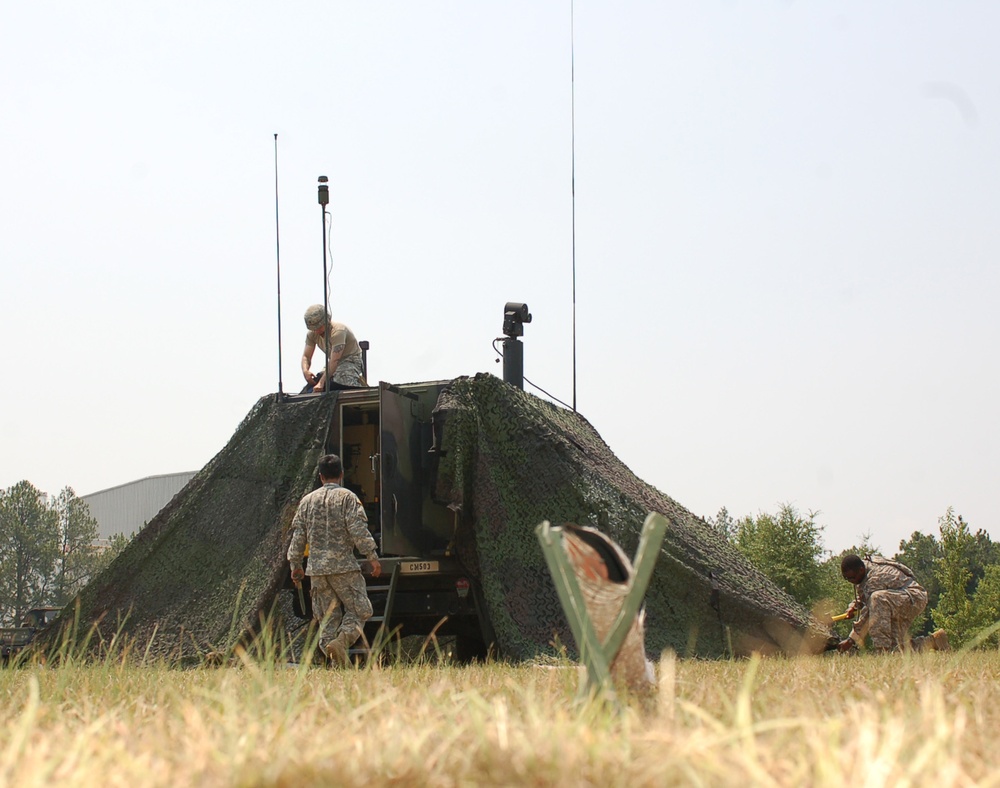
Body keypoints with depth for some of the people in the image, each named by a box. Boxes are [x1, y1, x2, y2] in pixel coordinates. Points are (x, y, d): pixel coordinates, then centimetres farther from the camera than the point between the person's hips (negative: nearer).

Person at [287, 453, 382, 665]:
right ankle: (342, 641, -23)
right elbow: (358, 530, -11)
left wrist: (295, 564, 19)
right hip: (344, 565, -5)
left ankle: (336, 661, 1)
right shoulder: (347, 497, -3)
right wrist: (372, 557, -7)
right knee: (358, 610, 2)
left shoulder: (307, 501, 11)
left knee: (328, 617, 9)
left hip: (316, 569, 5)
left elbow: (298, 535, 12)